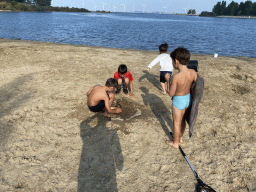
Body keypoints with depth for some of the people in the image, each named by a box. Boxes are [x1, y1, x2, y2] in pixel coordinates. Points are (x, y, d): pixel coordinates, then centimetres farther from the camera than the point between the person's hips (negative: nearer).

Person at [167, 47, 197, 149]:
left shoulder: (176, 77, -30)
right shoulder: (193, 72, -13)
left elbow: (171, 94, -20)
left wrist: (171, 83, -5)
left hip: (178, 101, -6)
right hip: (188, 98, 6)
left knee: (176, 122, 14)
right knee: (182, 120, 26)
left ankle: (175, 143, 32)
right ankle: (180, 137, 47)